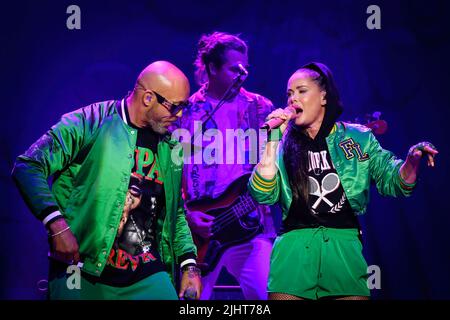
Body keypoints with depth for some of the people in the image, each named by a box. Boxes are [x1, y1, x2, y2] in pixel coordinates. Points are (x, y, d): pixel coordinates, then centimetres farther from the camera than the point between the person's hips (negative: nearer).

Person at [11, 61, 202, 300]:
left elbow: (176, 213, 22)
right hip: (82, 272, -4)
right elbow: (27, 167, -12)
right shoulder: (90, 123, -7)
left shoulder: (168, 148, 12)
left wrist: (189, 265, 9)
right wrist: (57, 225, -22)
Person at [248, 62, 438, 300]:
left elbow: (392, 181, 8)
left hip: (345, 247, 0)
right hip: (294, 247, 0)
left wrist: (412, 160, -12)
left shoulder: (358, 138, 8)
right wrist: (273, 139, -8)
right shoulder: (284, 144, 9)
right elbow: (263, 196, -2)